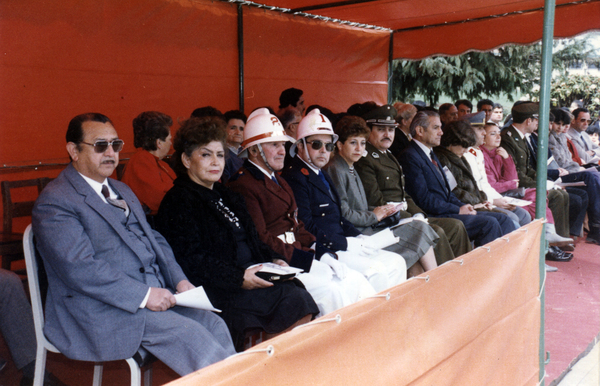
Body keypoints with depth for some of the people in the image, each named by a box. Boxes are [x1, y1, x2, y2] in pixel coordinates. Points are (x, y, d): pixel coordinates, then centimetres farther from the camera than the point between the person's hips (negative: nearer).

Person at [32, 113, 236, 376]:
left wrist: (180, 281, 1)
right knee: (189, 333, -22)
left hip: (155, 294, 8)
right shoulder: (54, 201, -9)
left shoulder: (121, 191, 21)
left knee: (214, 325, -11)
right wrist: (144, 295, -22)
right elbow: (79, 268, -19)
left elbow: (153, 238, 20)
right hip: (103, 311, -8)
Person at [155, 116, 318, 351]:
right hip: (217, 291, -8)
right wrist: (238, 278, -23)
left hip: (250, 274, 8)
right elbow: (191, 261, -16)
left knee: (301, 301, -15)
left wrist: (273, 260, 5)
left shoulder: (226, 196, 22)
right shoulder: (178, 201, -6)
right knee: (295, 301, -21)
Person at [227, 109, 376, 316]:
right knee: (328, 290, -26)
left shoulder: (278, 181, 22)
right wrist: (306, 258, -19)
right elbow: (259, 239, -16)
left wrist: (320, 251, 2)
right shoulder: (242, 185, -9)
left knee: (355, 280, -8)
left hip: (299, 252, 9)